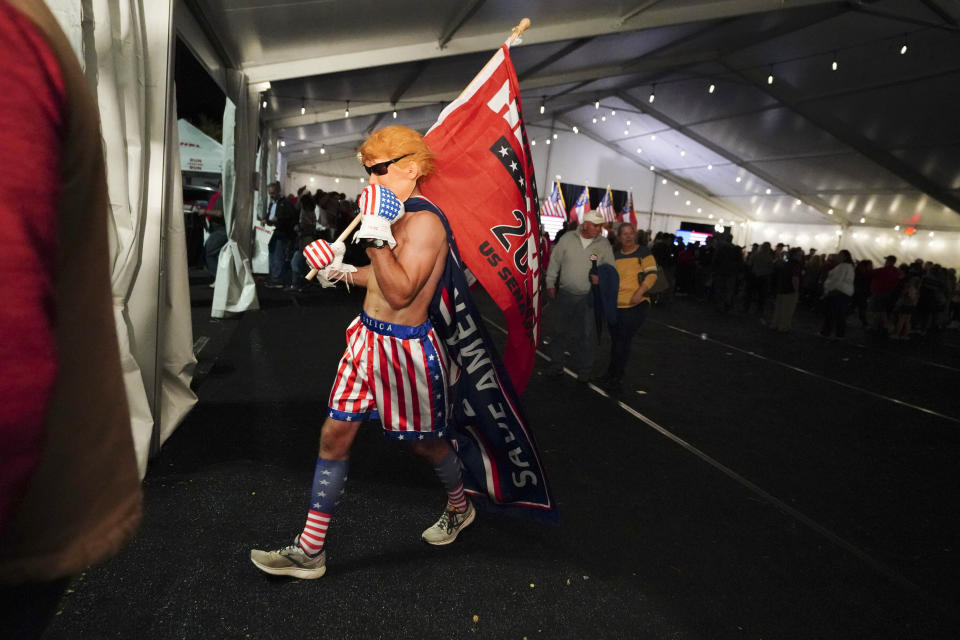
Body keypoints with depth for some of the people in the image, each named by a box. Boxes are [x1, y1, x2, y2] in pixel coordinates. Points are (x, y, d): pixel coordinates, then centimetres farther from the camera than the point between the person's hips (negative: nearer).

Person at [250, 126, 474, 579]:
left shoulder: (423, 222, -20)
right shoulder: (396, 215, 10)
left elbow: (400, 292, -29)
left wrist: (377, 236, -33)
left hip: (405, 348, -9)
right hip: (368, 337, 9)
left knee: (424, 442, 13)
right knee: (334, 435, 8)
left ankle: (460, 507, 45)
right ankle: (310, 549, 21)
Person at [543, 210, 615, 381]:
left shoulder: (604, 244, 0)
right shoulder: (567, 239, -3)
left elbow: (610, 267, 7)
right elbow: (554, 262, 3)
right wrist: (550, 284, 2)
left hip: (589, 297, 0)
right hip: (565, 294, 0)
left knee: (587, 334, 5)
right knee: (560, 330, 11)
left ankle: (585, 369, 21)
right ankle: (556, 364, 27)